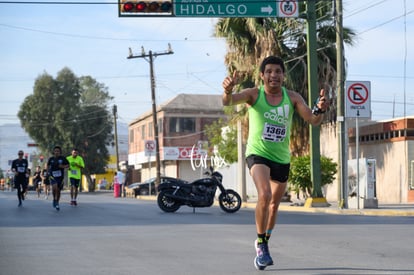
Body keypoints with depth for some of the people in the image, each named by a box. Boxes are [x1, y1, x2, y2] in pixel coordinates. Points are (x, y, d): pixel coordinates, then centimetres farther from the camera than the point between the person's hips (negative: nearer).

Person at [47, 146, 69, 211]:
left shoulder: (63, 158, -2)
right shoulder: (51, 159, 3)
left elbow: (67, 165, 4)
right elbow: (48, 166, 20)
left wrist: (63, 166, -14)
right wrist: (49, 170, 4)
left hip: (60, 176, 1)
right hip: (53, 176, -1)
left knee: (58, 190, 8)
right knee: (54, 187, -26)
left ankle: (57, 203, 26)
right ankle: (55, 199, -2)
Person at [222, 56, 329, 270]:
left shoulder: (292, 98, -5)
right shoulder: (254, 94, -11)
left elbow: (313, 120, -11)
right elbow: (228, 102, -27)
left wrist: (320, 110, -34)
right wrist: (228, 91, -50)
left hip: (282, 158, 4)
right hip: (258, 154, -4)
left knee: (274, 204, 17)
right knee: (265, 196, -27)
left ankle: (264, 242, 41)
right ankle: (261, 244, -11)